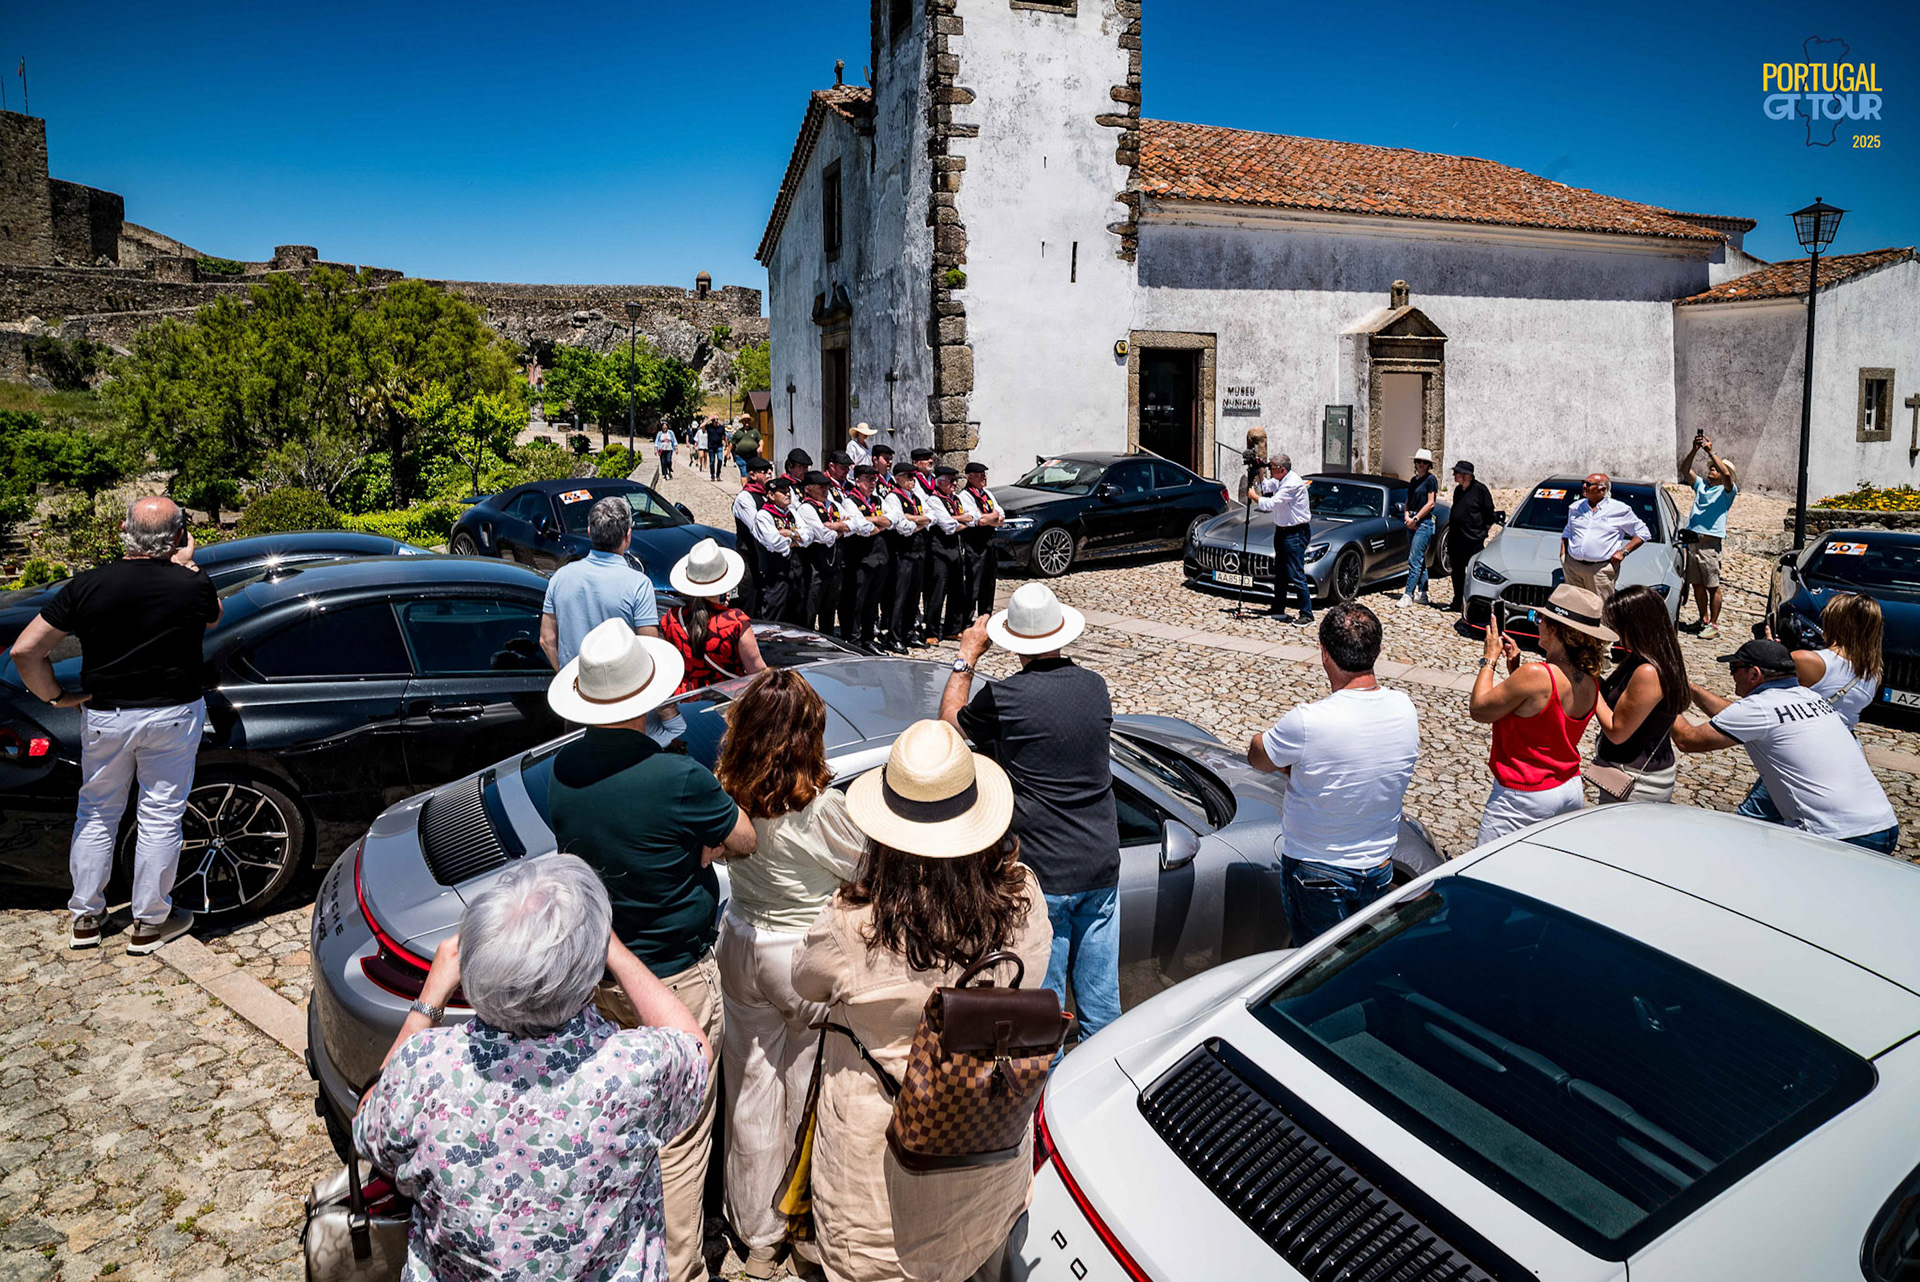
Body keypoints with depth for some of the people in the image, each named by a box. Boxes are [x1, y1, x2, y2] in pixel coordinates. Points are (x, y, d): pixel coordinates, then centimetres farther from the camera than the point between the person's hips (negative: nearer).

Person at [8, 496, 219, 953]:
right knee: (160, 817, 8)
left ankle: (85, 917, 28)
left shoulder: (86, 586, -10)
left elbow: (25, 650, -10)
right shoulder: (193, 586, -14)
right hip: (172, 717, -2)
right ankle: (150, 922, 18)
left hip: (104, 717, 2)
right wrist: (186, 566, 11)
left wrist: (56, 695, 3)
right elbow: (213, 616, 11)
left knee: (96, 813, 18)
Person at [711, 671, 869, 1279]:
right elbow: (868, 870, -12)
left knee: (752, 1094, 17)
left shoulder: (729, 794, -12)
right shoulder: (822, 807, -25)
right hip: (807, 960, -4)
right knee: (809, 1090, 15)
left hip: (741, 948, 5)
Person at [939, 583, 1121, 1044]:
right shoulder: (1096, 686, -1)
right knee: (1100, 996, 17)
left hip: (1044, 875, -5)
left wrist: (967, 656, 15)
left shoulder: (1005, 698, -16)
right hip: (1101, 867, 5)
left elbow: (949, 721, 5)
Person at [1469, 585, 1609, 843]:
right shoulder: (1590, 681, 1)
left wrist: (1490, 659, -4)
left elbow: (1478, 710, -14)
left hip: (1525, 797, -8)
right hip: (1571, 791, 8)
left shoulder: (1536, 675, -25)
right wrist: (1515, 667, 11)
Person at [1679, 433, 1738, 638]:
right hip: (1693, 540, 5)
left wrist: (1711, 452, -16)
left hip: (1711, 542, -5)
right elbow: (1685, 469, 6)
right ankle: (1704, 619, 21)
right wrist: (1695, 450, -7)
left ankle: (1713, 624, 2)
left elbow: (1726, 474, -18)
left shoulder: (1726, 491, 2)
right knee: (1697, 584, 10)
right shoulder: (1700, 485, 17)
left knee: (1713, 586, -3)